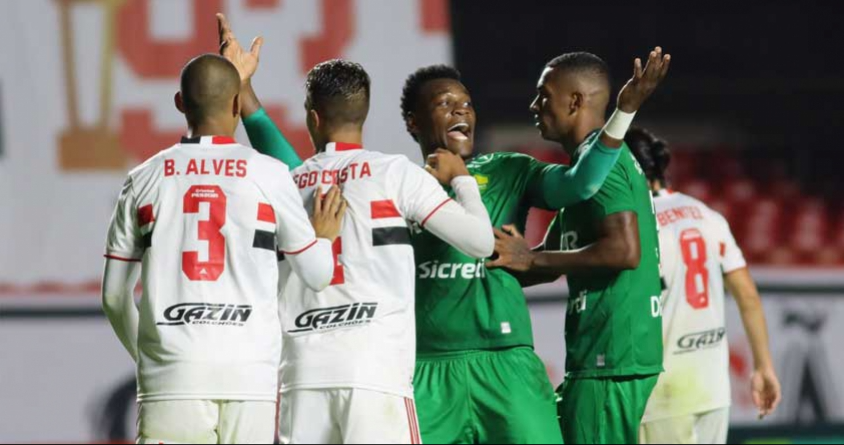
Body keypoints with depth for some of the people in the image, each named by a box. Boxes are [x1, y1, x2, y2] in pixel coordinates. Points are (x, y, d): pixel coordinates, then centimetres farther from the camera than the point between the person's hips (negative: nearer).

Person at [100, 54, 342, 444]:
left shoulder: (143, 180, 8)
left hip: (171, 371, 1)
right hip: (249, 369, -1)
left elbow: (115, 296, 12)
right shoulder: (269, 175, 2)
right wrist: (324, 236, 32)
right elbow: (317, 275, 10)